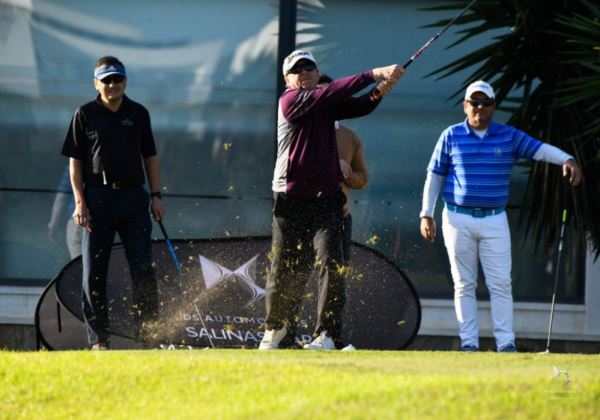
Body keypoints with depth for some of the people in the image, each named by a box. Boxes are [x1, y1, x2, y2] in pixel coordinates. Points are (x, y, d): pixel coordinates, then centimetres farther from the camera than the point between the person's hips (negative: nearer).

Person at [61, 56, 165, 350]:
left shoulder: (138, 114, 8)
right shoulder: (85, 115, 1)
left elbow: (150, 156, 14)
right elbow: (75, 161, 1)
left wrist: (156, 196, 7)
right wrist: (79, 202, -6)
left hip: (133, 197, 2)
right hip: (98, 198, -2)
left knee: (143, 268, -1)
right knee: (93, 271, 1)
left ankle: (148, 333, 4)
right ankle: (98, 338, 7)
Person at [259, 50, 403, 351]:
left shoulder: (329, 106, 10)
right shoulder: (290, 100, -6)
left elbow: (360, 107, -6)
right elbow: (330, 94, -20)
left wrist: (381, 91, -28)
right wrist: (373, 75, -25)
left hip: (327, 201, 3)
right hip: (290, 201, -3)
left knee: (330, 263, -14)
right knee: (285, 271, 6)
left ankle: (326, 335, -16)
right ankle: (275, 328, 30)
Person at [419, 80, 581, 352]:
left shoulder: (509, 136, 4)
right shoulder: (451, 136, 4)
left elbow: (540, 149, -8)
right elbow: (434, 176, 7)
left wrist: (566, 159, -28)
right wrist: (426, 214, 2)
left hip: (494, 220, 0)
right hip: (458, 219, 0)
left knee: (501, 284, -4)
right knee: (464, 284, 3)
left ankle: (505, 343, -3)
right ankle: (469, 343, 6)